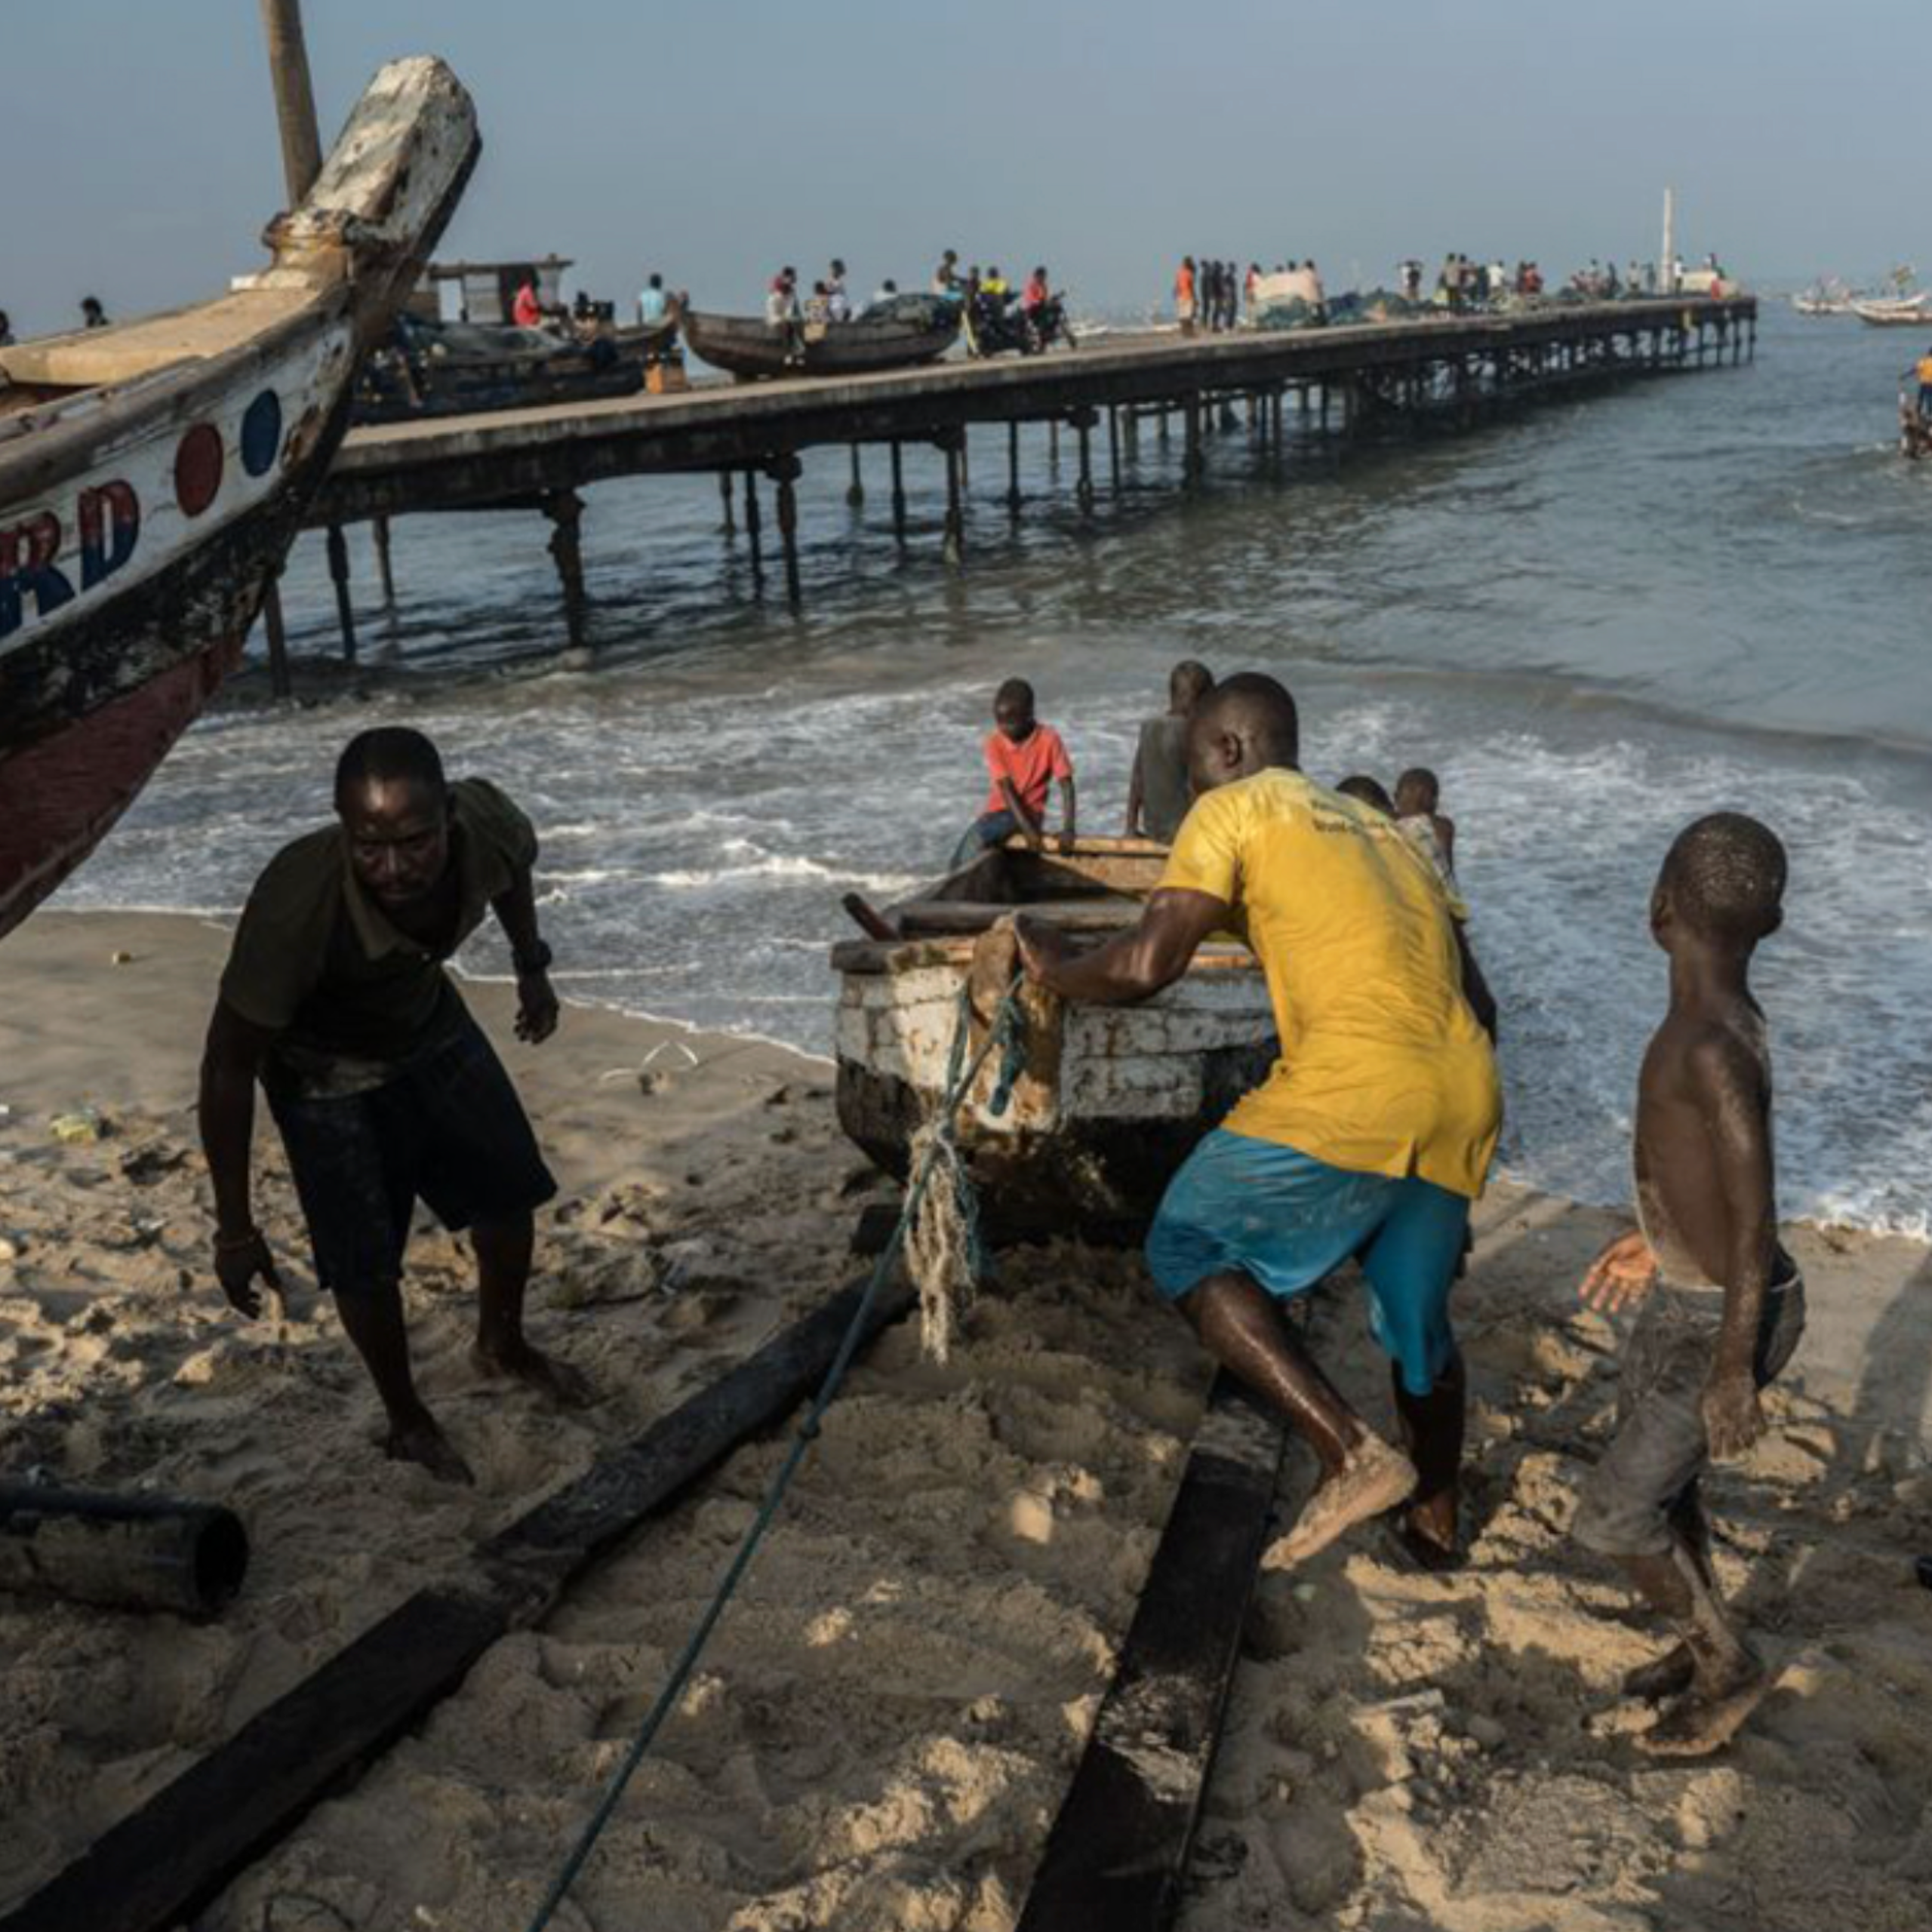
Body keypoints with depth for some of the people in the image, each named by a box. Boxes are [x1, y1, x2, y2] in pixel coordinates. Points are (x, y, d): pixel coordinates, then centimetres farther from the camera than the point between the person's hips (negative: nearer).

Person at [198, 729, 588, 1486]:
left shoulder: (486, 820, -31)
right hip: (327, 1069, -4)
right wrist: (235, 1227, -23)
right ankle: (407, 1420, 28)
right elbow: (229, 1063, -29)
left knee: (510, 1190, 15)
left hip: (431, 1022, 5)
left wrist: (532, 969, 13)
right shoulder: (296, 902, -42)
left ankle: (502, 1345, 44)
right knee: (364, 1259, -1)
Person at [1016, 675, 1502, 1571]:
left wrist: (1057, 970, 13)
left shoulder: (1235, 809, 6)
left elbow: (1145, 965, -6)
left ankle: (1348, 1449, -5)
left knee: (1188, 1251, 8)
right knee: (1415, 1312, 26)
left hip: (1355, 1093, -8)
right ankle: (1435, 1521, 40)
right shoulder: (1374, 826, 28)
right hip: (1466, 1098, 8)